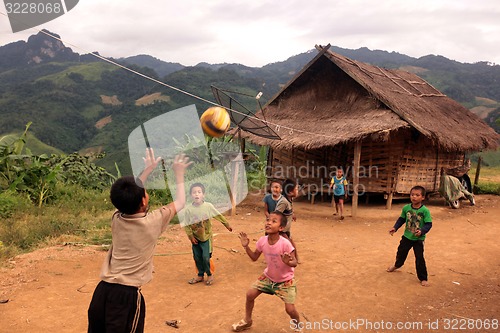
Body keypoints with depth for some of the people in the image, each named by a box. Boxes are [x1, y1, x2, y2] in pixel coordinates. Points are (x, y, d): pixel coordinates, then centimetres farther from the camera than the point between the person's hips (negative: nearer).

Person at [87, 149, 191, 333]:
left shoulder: (116, 219, 2)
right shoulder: (152, 222, -12)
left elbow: (129, 198, 24)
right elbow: (180, 202, 4)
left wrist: (147, 170, 29)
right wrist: (179, 174, 16)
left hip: (102, 290, 5)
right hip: (127, 295, -5)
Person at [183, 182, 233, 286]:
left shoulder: (208, 206, -12)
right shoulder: (188, 209, -11)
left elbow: (218, 216, 0)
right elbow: (186, 225, -5)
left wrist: (227, 225, 7)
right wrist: (191, 236, -9)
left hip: (207, 237, -2)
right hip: (195, 238, 2)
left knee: (206, 257, -6)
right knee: (197, 258, 10)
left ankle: (210, 275, 16)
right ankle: (200, 275, 29)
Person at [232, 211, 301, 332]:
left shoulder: (285, 244, -31)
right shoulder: (262, 241, -15)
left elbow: (294, 263, -24)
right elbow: (254, 257, 0)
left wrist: (288, 262, -46)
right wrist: (246, 246, -14)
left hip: (285, 281, -5)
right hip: (268, 277, 5)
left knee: (290, 309, -10)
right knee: (250, 294, 6)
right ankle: (247, 321, 34)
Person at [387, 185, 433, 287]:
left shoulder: (425, 210, -18)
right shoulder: (406, 208, -7)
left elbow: (429, 224, -18)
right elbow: (401, 219, 5)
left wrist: (422, 231, -33)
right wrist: (395, 227, -5)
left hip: (418, 239, -4)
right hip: (407, 236, 4)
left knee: (419, 258, -3)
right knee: (401, 252, 23)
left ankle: (423, 278, 13)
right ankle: (397, 265, 53)